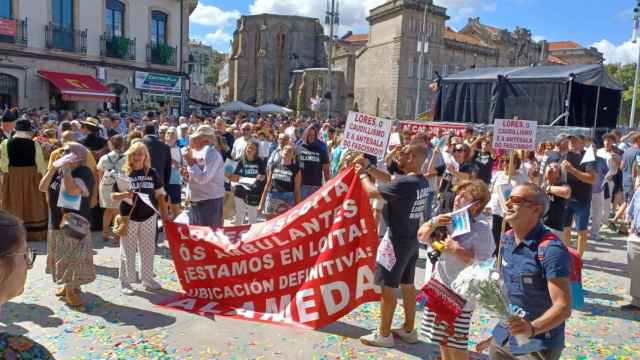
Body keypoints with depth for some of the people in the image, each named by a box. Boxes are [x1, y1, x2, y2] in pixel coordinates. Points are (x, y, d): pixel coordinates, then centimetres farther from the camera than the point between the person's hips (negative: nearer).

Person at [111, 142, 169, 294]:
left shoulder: (152, 173, 1)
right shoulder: (123, 173, -4)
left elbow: (159, 195, 5)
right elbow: (113, 196, -2)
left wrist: (164, 215, 1)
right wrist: (125, 195, -24)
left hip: (149, 217, 2)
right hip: (129, 218, -2)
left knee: (148, 250, 12)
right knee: (127, 252, 6)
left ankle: (147, 279, 25)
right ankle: (125, 282, 17)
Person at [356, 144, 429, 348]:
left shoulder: (404, 183, -26)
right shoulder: (421, 181, 2)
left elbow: (371, 192, -18)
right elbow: (391, 180, 15)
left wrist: (362, 174, -1)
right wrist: (369, 167, 12)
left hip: (397, 241, -9)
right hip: (411, 240, 9)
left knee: (388, 288, 4)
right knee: (408, 286, 18)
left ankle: (384, 335, 16)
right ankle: (409, 330, 31)